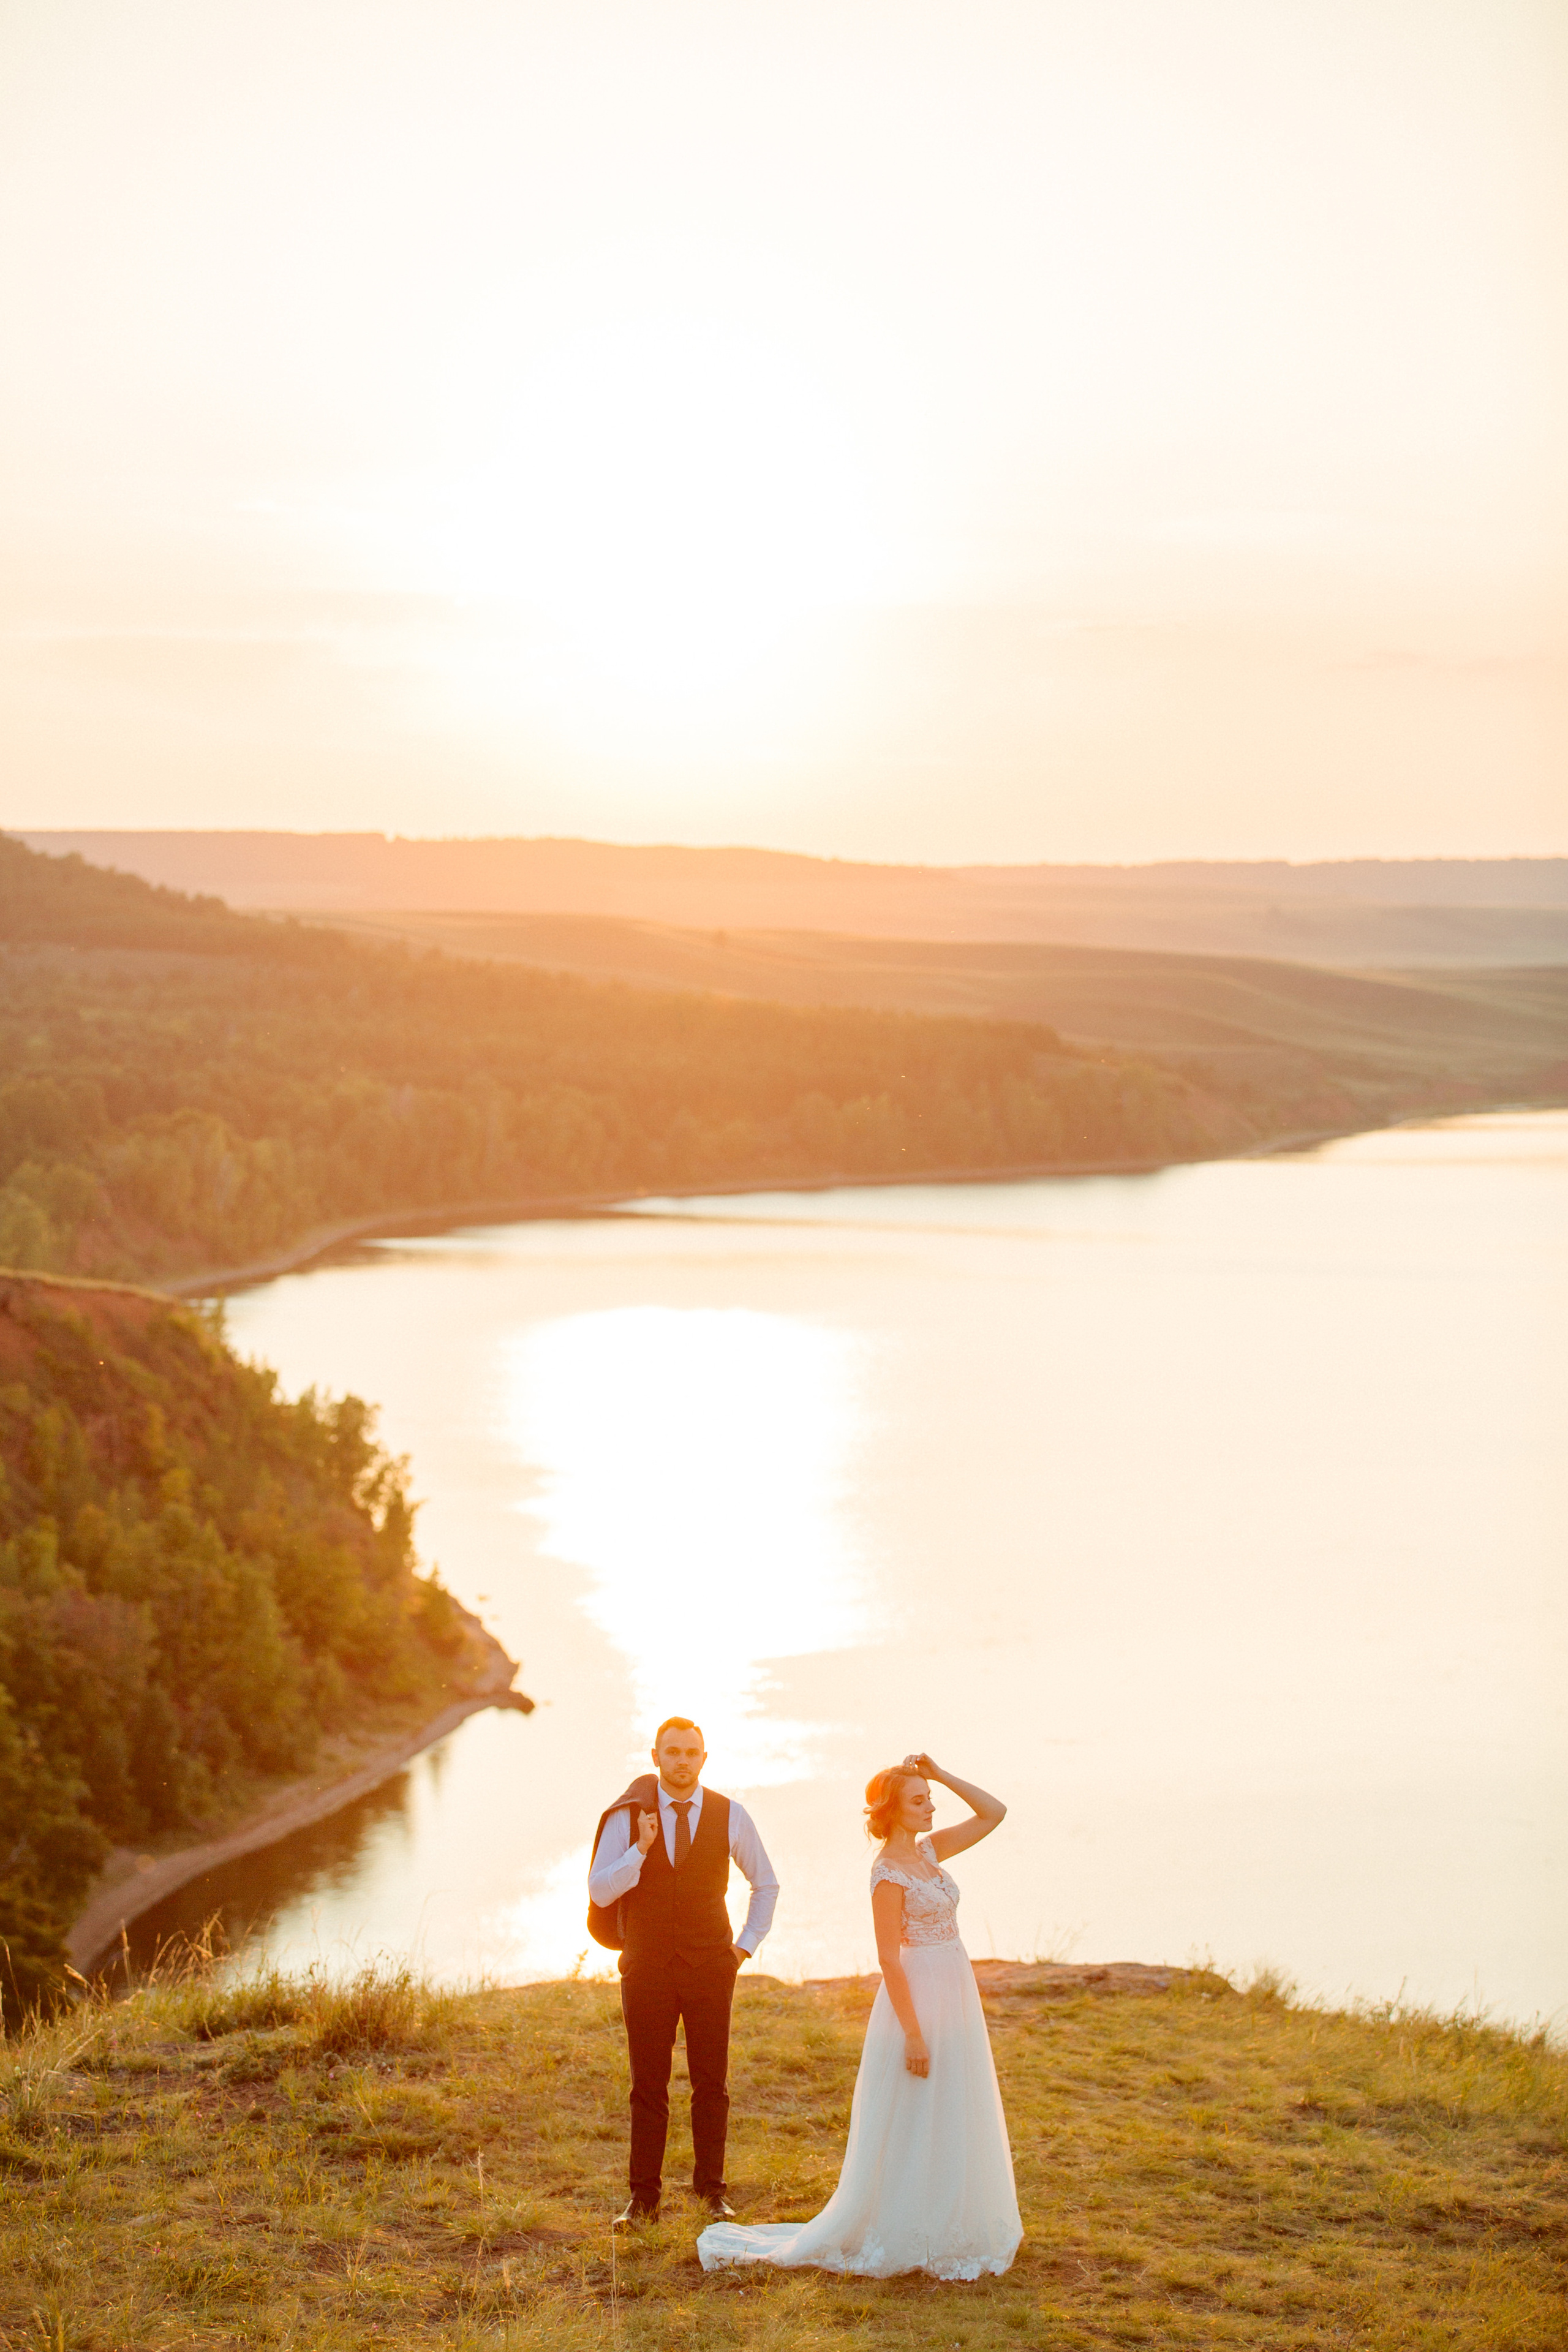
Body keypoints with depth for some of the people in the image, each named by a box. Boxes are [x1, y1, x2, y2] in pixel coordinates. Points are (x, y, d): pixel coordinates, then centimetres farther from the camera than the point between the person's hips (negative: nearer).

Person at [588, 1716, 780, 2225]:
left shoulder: (730, 1816, 0)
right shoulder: (627, 1817, -3)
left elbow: (766, 1884, 14)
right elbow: (599, 1892, -6)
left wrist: (747, 1945, 7)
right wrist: (641, 1849, -20)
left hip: (710, 1968, 1)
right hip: (647, 1968, -1)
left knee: (712, 2084, 3)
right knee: (648, 2087, 2)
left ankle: (713, 2190, 14)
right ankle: (644, 2198, 8)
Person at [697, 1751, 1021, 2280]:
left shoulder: (927, 1851, 8)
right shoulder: (888, 1873, -16)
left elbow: (994, 1813, 11)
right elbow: (889, 1958, -19)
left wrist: (941, 1775, -1)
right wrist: (914, 2033, -21)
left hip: (954, 1998, 9)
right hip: (918, 1999, -9)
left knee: (949, 2126, 15)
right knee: (910, 2126, -1)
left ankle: (940, 2233, 26)